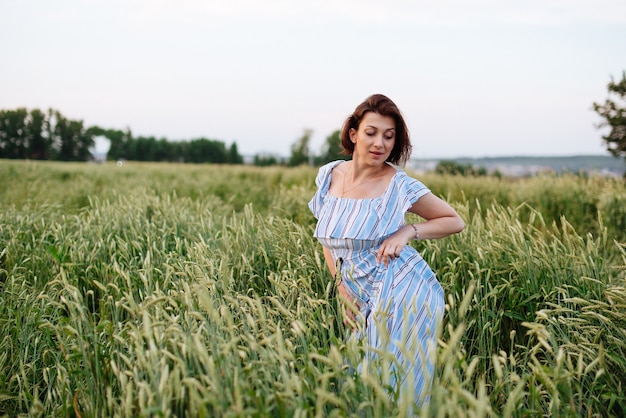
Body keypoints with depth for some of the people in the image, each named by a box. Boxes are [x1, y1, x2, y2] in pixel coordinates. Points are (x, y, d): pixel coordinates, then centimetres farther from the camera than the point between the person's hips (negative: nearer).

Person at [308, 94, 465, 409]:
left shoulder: (399, 186, -11)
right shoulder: (328, 175, 2)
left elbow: (455, 222, 1)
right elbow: (326, 239, 15)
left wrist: (407, 232, -14)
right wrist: (342, 287, 5)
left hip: (405, 295, -5)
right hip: (364, 301, 5)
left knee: (399, 383, -1)